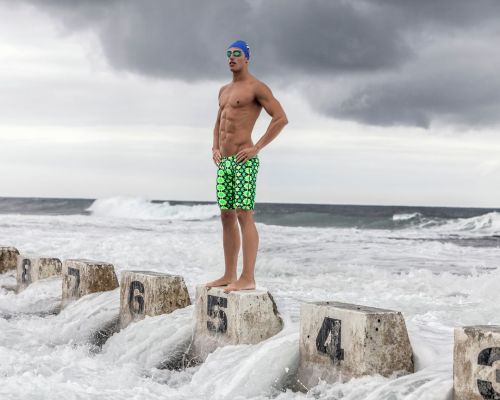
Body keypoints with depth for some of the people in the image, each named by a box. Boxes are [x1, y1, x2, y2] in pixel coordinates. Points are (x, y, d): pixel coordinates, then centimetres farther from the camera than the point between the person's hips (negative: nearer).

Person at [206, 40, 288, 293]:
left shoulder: (257, 87, -6)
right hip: (224, 162, 9)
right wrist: (215, 148, 15)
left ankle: (247, 278, -11)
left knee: (244, 217, -11)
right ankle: (229, 276, 13)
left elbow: (281, 118, -14)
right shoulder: (224, 90, 21)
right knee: (226, 218, 8)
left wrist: (257, 147, -16)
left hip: (245, 161, -9)